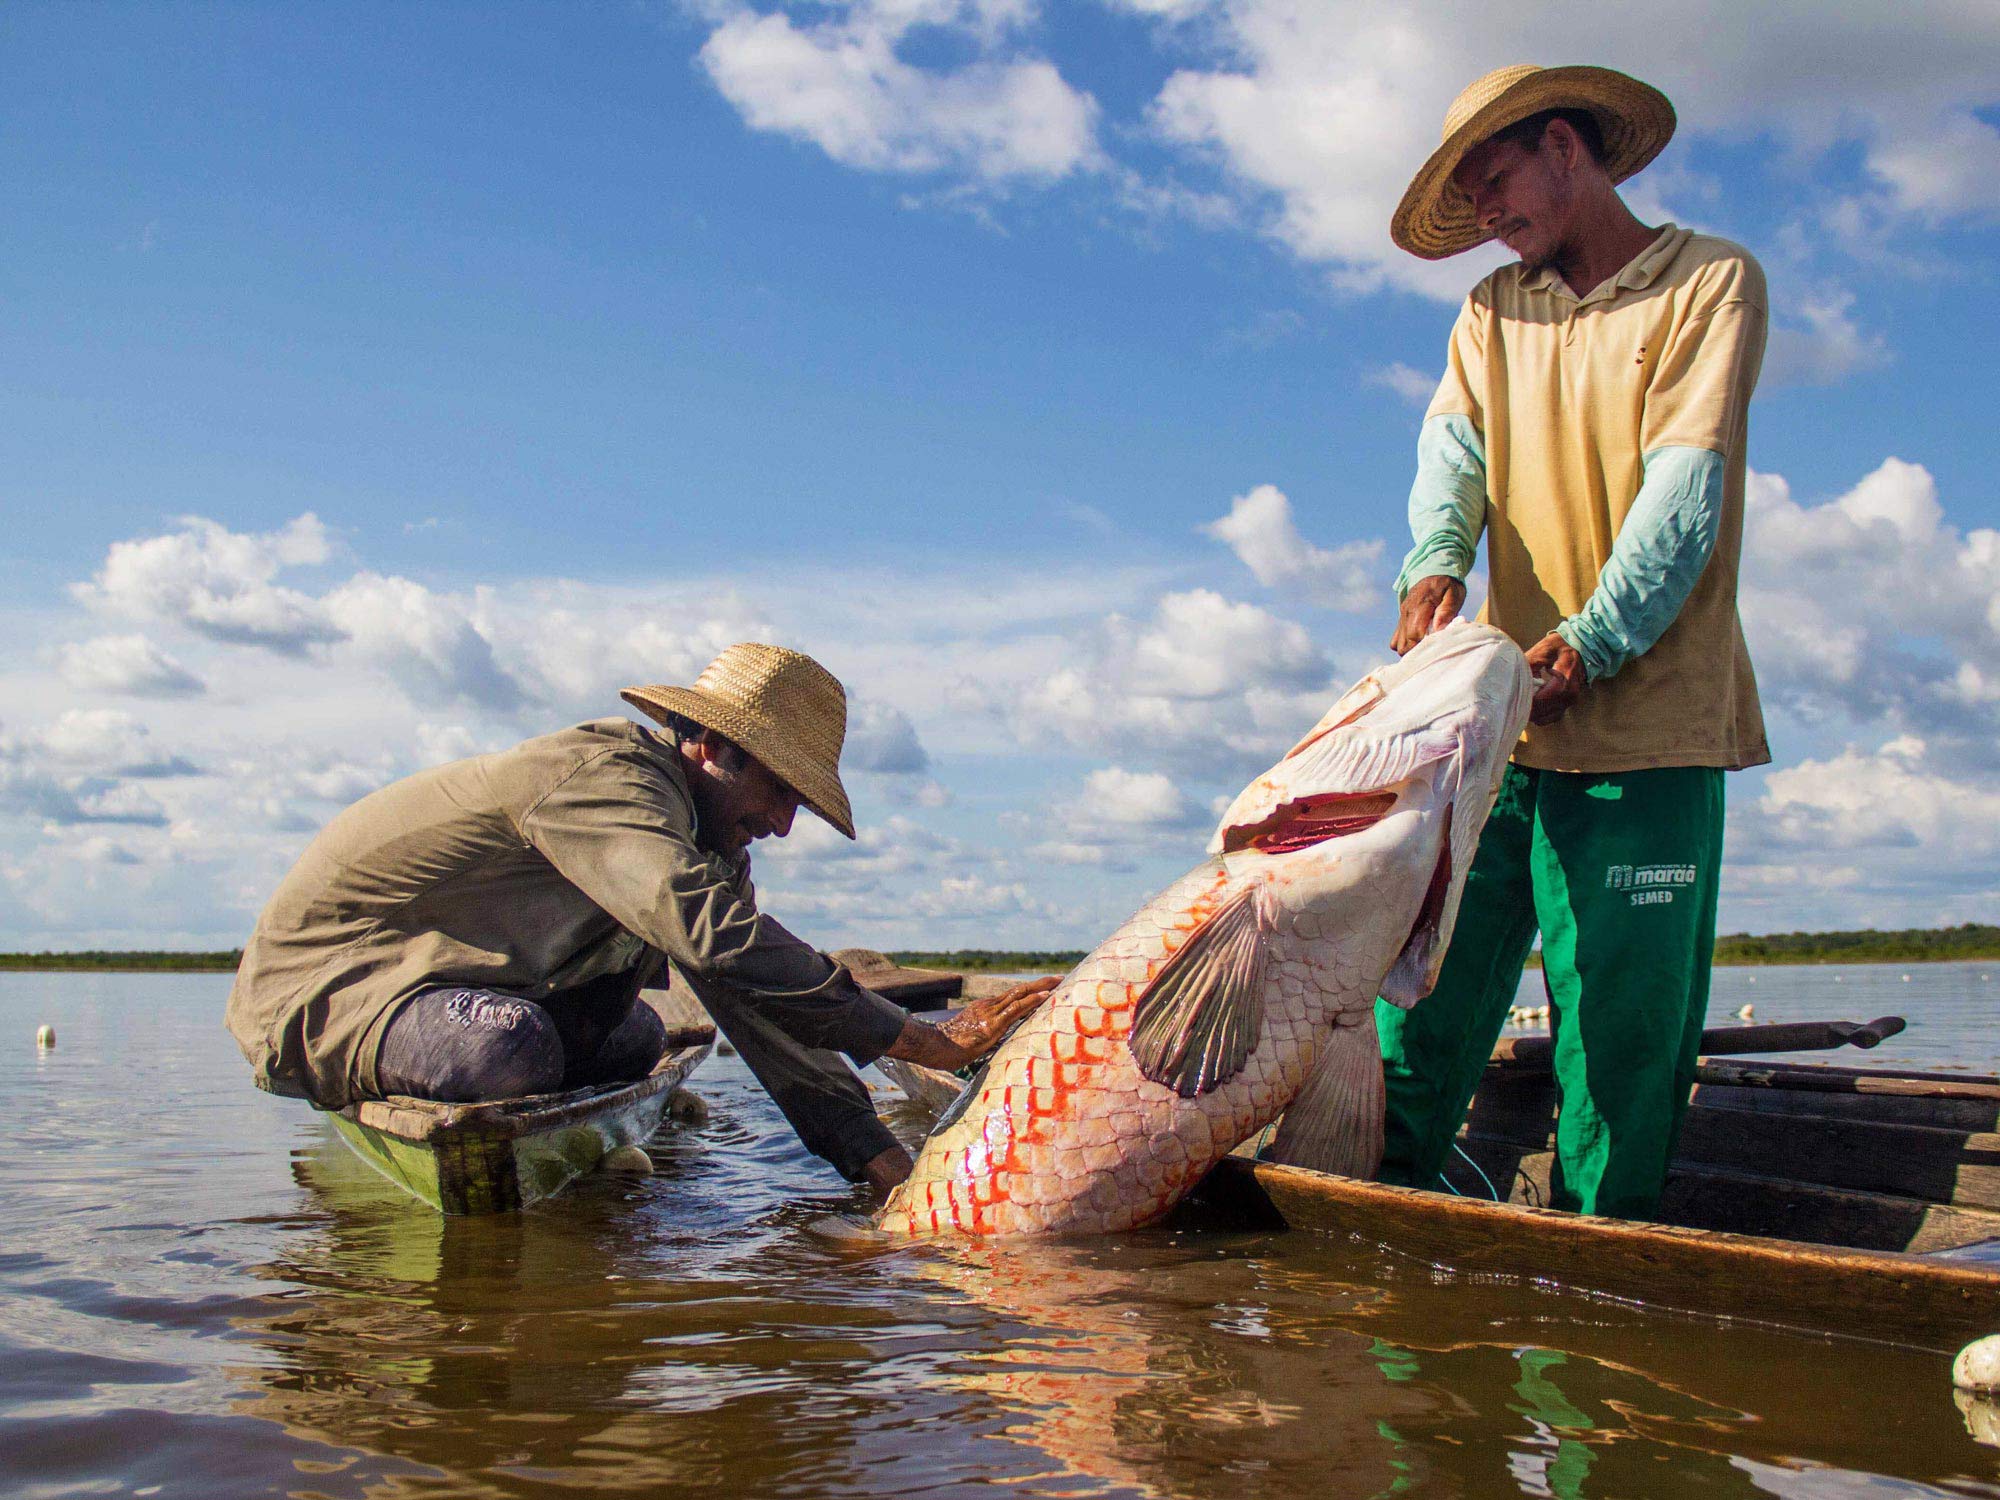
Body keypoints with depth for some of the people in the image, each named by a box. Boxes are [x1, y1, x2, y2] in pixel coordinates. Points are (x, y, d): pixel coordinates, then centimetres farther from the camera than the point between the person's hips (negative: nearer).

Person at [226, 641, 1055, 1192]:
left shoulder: (700, 832, 4)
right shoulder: (605, 774, -26)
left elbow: (761, 1001, 1)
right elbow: (714, 931, -42)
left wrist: (887, 1164, -9)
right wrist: (916, 1039, -42)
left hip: (415, 970, 9)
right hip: (316, 976, -9)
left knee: (632, 1035, 4)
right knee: (511, 1045, -34)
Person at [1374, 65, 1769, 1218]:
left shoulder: (1711, 281, 3)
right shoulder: (1494, 310, 19)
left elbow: (1686, 483, -9)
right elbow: (1453, 443, 3)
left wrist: (1591, 640, -21)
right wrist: (1437, 561, -20)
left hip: (1651, 720, -4)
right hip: (1504, 710, 4)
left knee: (1624, 1012, -2)